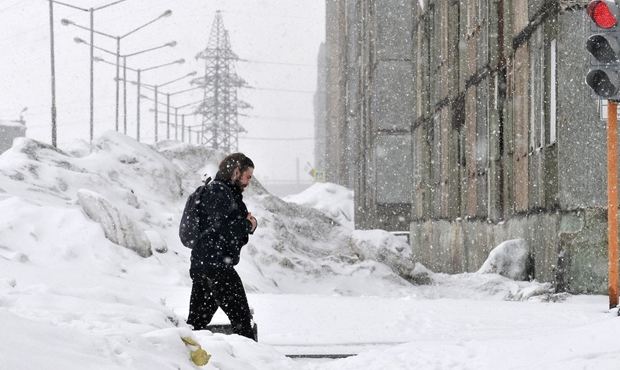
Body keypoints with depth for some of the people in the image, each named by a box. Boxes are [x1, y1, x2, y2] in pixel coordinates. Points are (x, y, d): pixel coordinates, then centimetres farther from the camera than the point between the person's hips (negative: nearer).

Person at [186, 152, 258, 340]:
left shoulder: (226, 192, 22)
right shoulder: (219, 192, -12)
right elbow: (222, 230, -22)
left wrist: (247, 224, 1)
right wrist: (248, 225, -7)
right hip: (216, 266, -10)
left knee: (197, 320, 11)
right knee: (241, 318, -6)